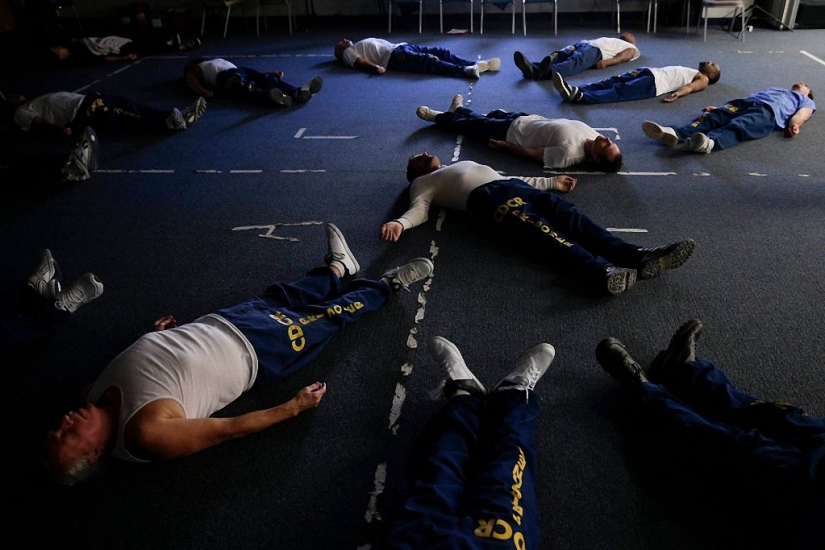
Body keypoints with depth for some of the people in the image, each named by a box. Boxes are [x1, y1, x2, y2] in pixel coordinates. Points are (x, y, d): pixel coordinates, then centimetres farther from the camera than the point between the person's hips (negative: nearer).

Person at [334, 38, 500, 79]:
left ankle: (476, 64, -22)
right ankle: (466, 70, -46)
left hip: (400, 46, 8)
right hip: (393, 57, -8)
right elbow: (360, 62, -6)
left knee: (440, 51, -11)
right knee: (429, 61, -29)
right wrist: (375, 67, -27)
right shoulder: (348, 52, 14)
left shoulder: (361, 45, 37)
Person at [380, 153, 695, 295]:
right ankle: (602, 272, -56)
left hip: (514, 187, 6)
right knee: (540, 233, -33)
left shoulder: (467, 164, 43)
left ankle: (639, 258, -41)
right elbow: (419, 209, 5)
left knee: (572, 218, -21)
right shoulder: (423, 183, 25)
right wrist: (400, 223, -18)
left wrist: (550, 183, 37)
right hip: (486, 199, -6)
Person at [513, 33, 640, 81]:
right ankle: (533, 69, -52)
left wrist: (606, 62, -18)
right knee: (558, 56, -26)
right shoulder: (609, 39, 47)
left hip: (596, 50, -6)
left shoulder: (631, 48, 28)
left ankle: (548, 71, -66)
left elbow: (624, 57, 5)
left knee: (575, 62, -38)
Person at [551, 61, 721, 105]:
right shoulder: (690, 71, 41)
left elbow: (690, 87, -4)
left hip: (655, 81, -8)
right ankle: (574, 91, -33)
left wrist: (678, 93, -28)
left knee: (620, 91, -29)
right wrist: (636, 71, 22)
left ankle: (580, 96, -49)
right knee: (608, 83, -14)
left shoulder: (703, 80, 18)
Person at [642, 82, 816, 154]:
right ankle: (674, 133, -53)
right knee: (713, 117, -27)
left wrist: (794, 125, -14)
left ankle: (709, 142, -68)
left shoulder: (806, 101, 34)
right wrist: (719, 108, 16)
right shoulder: (771, 88, 47)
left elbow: (801, 114, 11)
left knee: (738, 127, -37)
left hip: (769, 111, -4)